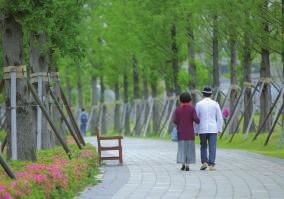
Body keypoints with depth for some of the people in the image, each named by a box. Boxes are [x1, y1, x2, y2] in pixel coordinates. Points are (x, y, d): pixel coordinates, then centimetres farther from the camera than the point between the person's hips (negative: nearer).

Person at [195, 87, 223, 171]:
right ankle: (211, 165, -7)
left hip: (202, 129, 0)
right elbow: (220, 118, 1)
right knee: (212, 147, 0)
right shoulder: (215, 104, 1)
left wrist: (196, 130, 8)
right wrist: (219, 129, 7)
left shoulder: (199, 104, 0)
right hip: (213, 129, 0)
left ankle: (204, 162, 2)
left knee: (203, 147, 15)